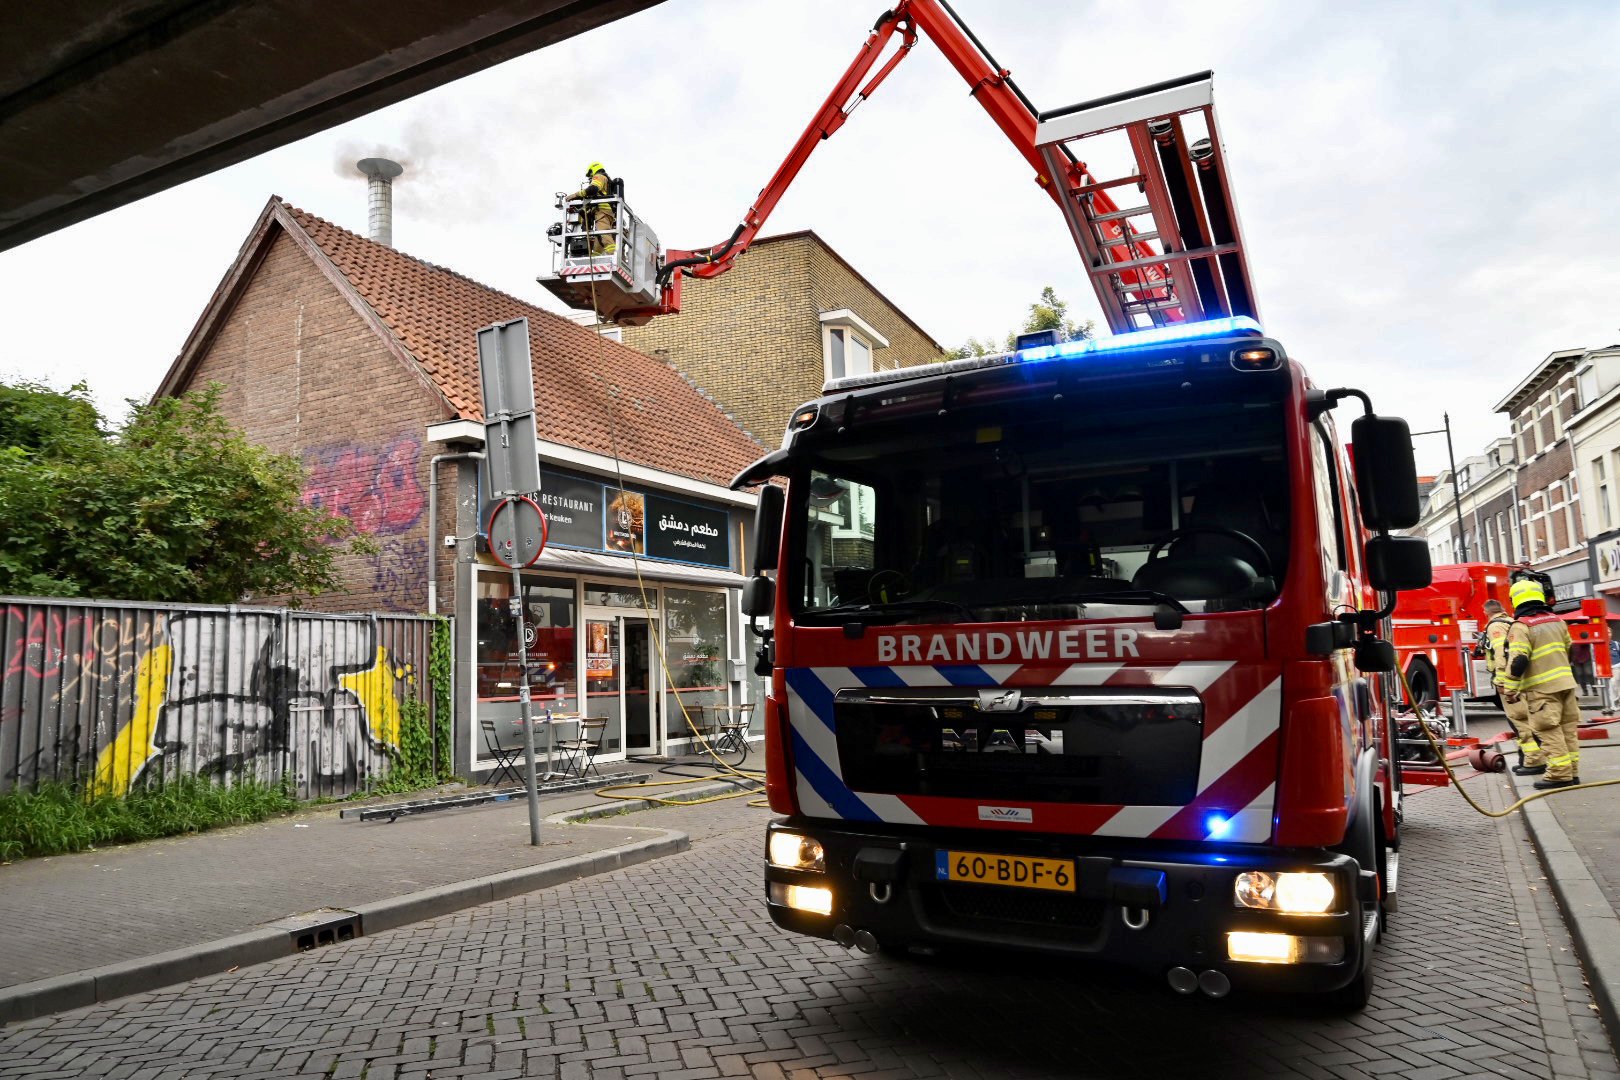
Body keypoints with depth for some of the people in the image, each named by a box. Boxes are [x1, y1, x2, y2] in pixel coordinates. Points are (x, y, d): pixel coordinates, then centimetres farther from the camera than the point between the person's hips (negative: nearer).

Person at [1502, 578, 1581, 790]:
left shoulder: (1521, 626, -14)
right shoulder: (1556, 620, 11)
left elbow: (1518, 661, -20)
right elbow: (1567, 649, 25)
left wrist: (1510, 688, -14)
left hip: (1542, 687, -8)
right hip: (1565, 682, 8)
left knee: (1549, 731, -5)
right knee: (1568, 728, 12)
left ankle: (1560, 775, -6)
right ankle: (1572, 772, 17)